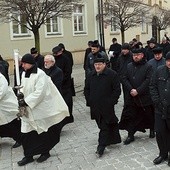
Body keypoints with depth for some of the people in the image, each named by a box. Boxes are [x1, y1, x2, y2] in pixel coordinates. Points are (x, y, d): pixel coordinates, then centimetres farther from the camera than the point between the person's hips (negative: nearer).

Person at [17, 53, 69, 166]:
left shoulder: (40, 74, -17)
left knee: (43, 133, 9)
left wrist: (26, 102, -24)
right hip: (28, 110, 6)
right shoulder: (24, 74, 6)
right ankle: (28, 156, 19)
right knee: (27, 133, 5)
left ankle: (45, 152, 29)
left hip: (40, 110, -6)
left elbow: (39, 92, -22)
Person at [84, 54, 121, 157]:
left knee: (105, 126, -5)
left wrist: (111, 102, -12)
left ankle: (101, 146, -1)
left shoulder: (112, 74, -8)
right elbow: (87, 89, 16)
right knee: (101, 124, 14)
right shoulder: (91, 75, 8)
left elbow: (117, 90, -7)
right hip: (95, 106, 6)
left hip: (107, 106, -6)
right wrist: (89, 101, 7)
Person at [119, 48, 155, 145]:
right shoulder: (129, 66, 7)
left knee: (149, 115, 12)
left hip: (145, 96, -3)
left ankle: (152, 130, 36)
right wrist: (130, 89, -13)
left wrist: (138, 91, -20)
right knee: (130, 116, 3)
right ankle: (130, 135, 14)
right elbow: (124, 79, 1)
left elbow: (148, 81, -14)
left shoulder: (148, 67, -6)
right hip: (132, 96, 3)